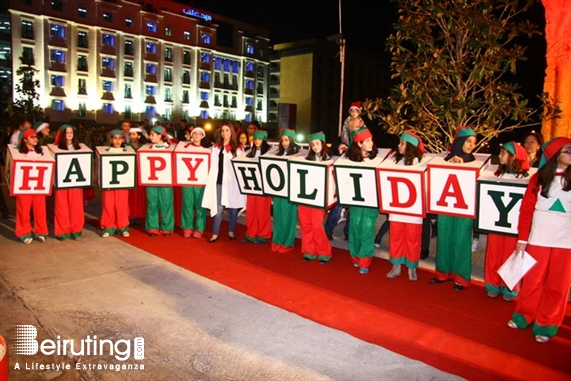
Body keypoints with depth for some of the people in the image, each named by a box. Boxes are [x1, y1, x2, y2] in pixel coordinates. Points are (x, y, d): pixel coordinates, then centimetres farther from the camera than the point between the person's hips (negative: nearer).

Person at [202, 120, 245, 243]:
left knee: (233, 208, 5)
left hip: (233, 182, -1)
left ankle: (231, 231, 20)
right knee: (218, 208, -1)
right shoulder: (215, 147, 11)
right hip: (219, 181, 1)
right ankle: (215, 234, 6)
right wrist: (212, 181, 2)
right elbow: (213, 166, 9)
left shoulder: (238, 148, 5)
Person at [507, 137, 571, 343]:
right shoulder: (539, 177, 2)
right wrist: (522, 239, -4)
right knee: (532, 280, 8)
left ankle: (546, 324, 22)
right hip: (538, 238, -1)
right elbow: (526, 208, 0)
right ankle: (524, 315, 27)